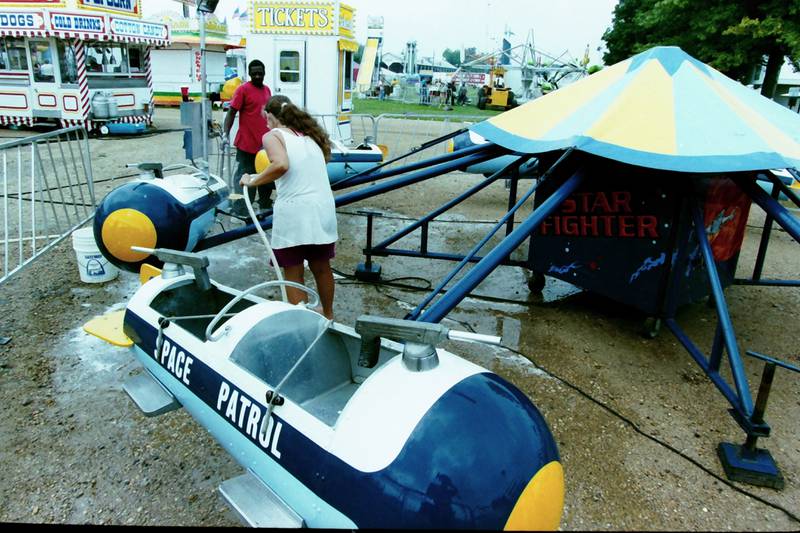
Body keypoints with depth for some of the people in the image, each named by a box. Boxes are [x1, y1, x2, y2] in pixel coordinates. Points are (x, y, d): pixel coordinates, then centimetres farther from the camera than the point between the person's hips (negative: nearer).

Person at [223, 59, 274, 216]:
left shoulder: (267, 90, 12)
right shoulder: (243, 89, -8)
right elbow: (231, 112, -11)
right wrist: (225, 134, -21)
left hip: (266, 143, 7)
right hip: (247, 144, -7)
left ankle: (265, 206, 33)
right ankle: (239, 211, 6)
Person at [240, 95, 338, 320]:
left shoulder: (272, 135, -1)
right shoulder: (311, 135, 20)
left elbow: (280, 165, -20)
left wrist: (252, 181, -9)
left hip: (293, 212, -6)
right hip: (324, 209, 6)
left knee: (294, 275, 7)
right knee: (321, 267, 23)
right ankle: (327, 315, 40)